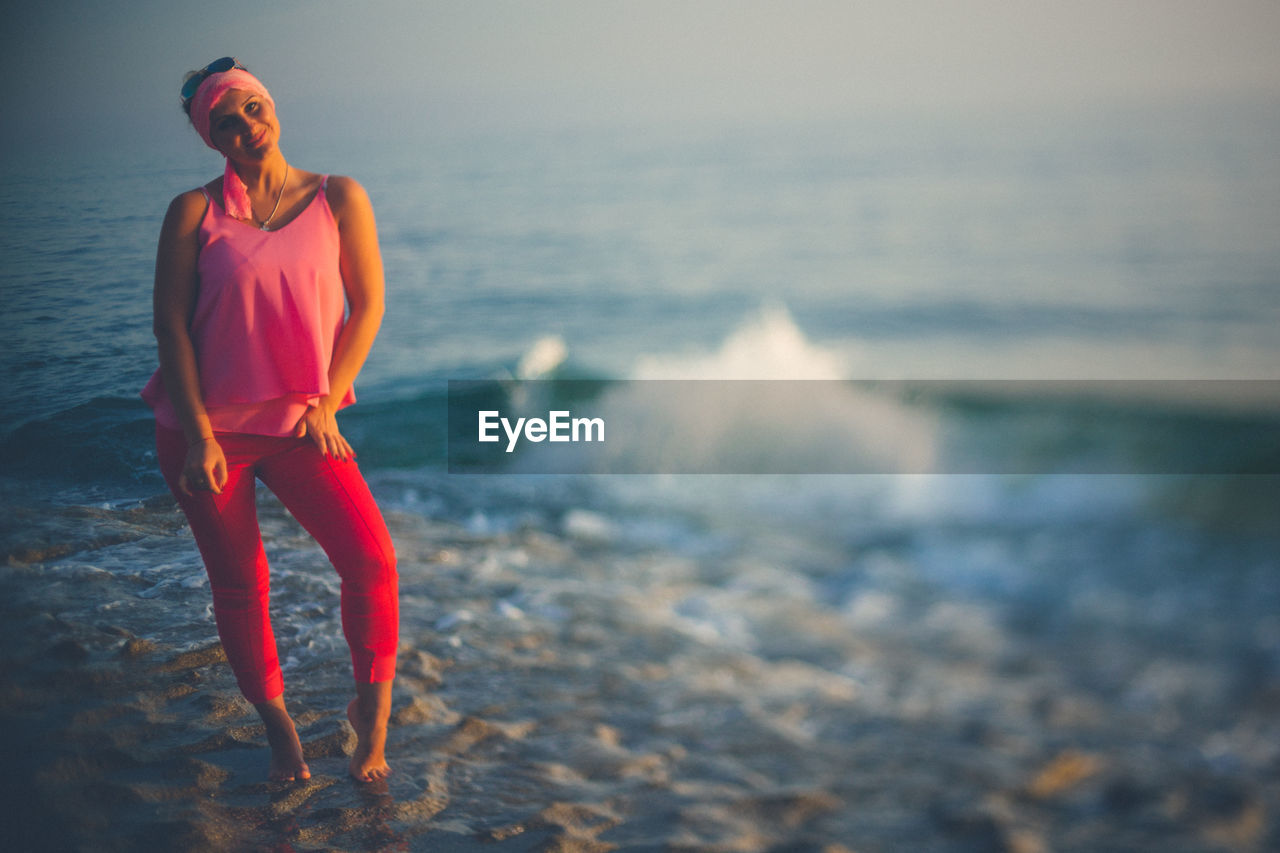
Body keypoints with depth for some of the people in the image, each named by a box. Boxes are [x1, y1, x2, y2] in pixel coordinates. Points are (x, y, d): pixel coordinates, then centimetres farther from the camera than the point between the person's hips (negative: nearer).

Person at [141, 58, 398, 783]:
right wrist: (198, 435, -10)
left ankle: (373, 709, 5)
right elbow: (170, 323, -3)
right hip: (205, 428, 0)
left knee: (372, 559, -17)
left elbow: (367, 306, 1)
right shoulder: (194, 213, 0)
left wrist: (326, 405, -8)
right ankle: (278, 726, 27)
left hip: (299, 422, 0)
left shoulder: (338, 199, 1)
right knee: (239, 586, 5)